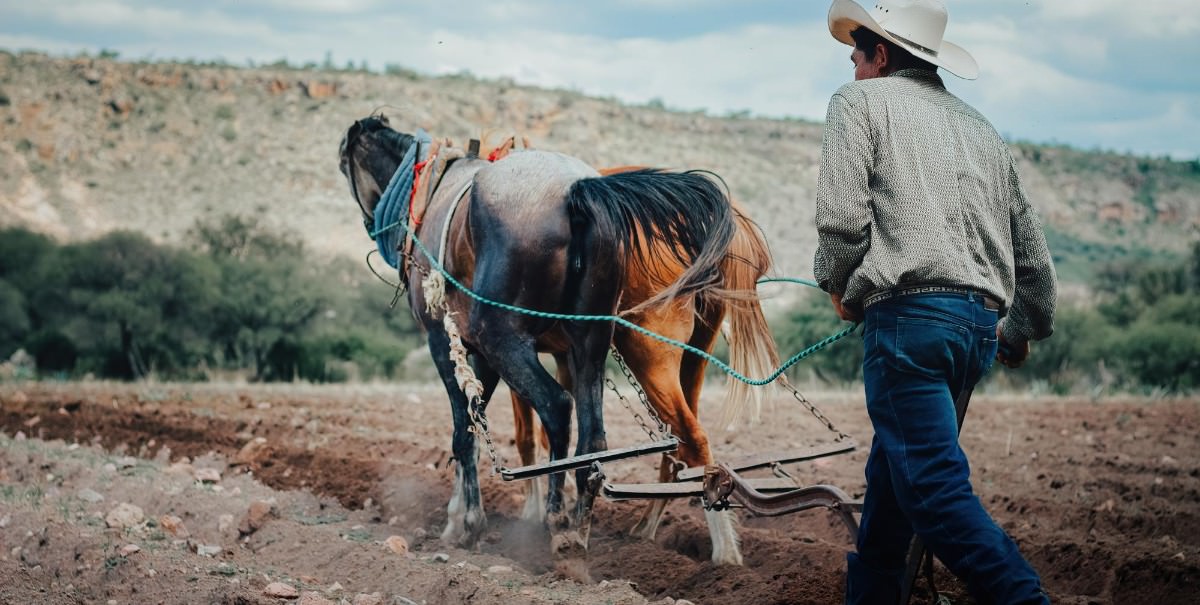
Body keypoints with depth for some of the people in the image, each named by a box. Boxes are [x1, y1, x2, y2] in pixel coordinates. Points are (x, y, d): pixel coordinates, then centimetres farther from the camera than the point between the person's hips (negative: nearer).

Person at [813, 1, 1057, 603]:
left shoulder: (859, 101, 5)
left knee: (936, 489, -12)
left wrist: (837, 284, 12)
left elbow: (842, 218, -7)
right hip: (981, 325, 8)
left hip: (910, 312, -8)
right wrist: (1021, 330, 39)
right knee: (893, 462, 20)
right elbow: (1032, 249, 24)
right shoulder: (980, 126, 23)